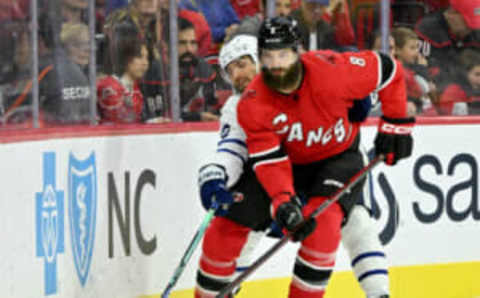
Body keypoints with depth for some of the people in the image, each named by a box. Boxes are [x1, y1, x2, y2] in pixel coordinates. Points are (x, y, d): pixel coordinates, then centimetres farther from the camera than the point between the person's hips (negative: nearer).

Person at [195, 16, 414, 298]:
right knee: (229, 224, -4)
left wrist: (396, 124, -10)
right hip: (287, 161, 2)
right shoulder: (252, 104, -23)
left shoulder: (332, 71, -30)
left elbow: (389, 70, -15)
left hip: (338, 156, -2)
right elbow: (268, 160, -25)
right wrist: (283, 202, -41)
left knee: (323, 220, -31)